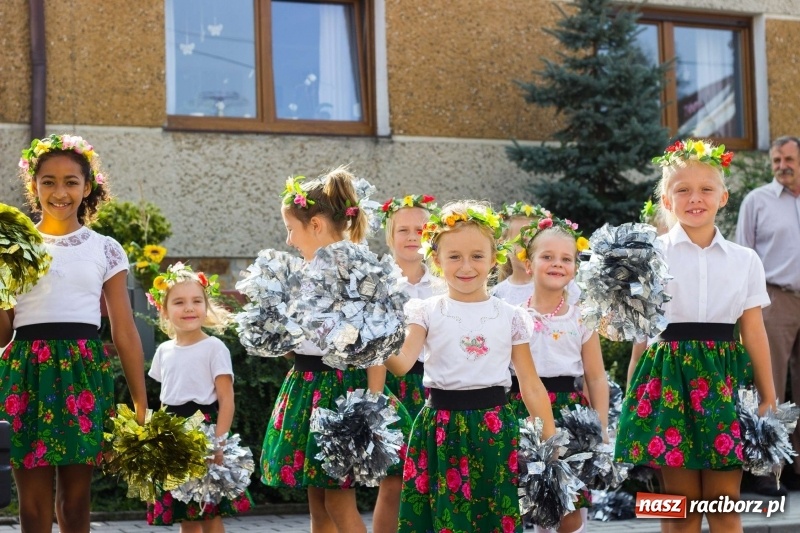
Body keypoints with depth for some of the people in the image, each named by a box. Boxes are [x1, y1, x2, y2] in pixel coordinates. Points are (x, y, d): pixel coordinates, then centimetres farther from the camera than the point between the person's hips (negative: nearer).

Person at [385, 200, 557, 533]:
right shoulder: (427, 312, 1)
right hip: (441, 430, -1)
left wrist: (552, 443, 5)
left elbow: (531, 385, 7)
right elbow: (401, 364, -12)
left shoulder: (511, 317, 5)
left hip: (495, 430, 1)